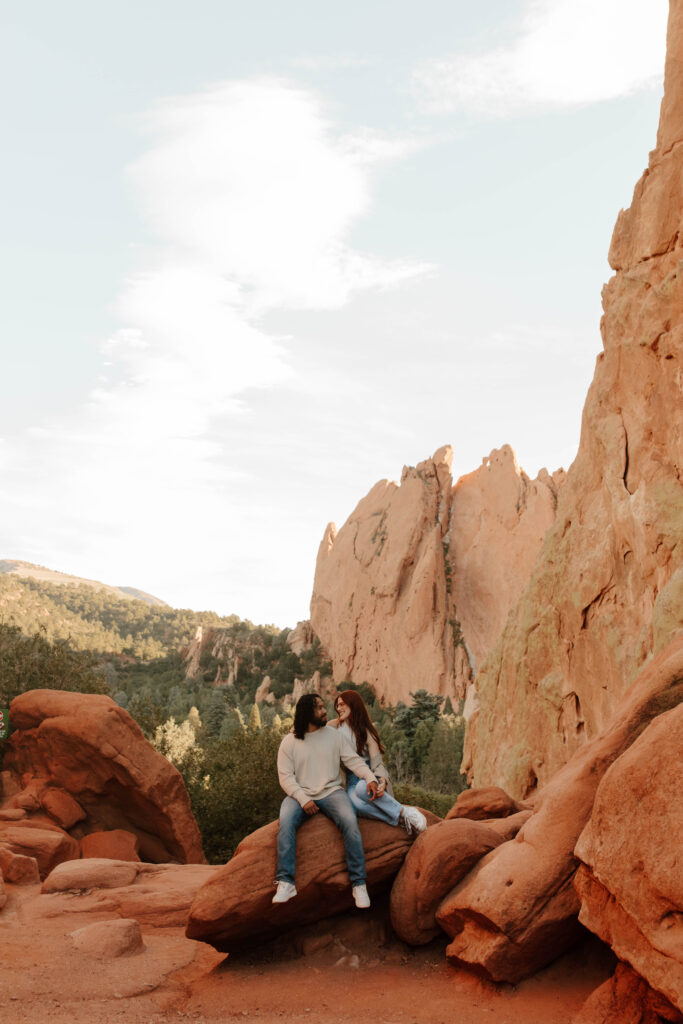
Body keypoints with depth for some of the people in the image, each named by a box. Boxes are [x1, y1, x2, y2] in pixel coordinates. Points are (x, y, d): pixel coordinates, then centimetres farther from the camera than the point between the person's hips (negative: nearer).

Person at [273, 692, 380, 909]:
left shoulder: (336, 736, 9)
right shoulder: (289, 742, 4)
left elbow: (354, 761, 4)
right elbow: (285, 776, -2)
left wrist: (370, 778, -16)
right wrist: (303, 799, -17)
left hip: (331, 791, 1)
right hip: (301, 794, -1)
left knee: (350, 822, -29)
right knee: (285, 822, -32)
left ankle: (358, 883, -24)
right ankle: (286, 883, -31)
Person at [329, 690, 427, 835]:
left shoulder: (366, 732, 4)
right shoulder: (334, 726, 10)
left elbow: (376, 762, -6)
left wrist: (382, 781, -26)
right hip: (350, 780, 1)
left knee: (362, 788, -40)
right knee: (357, 804, -37)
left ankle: (403, 812, -29)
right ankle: (400, 819, -32)